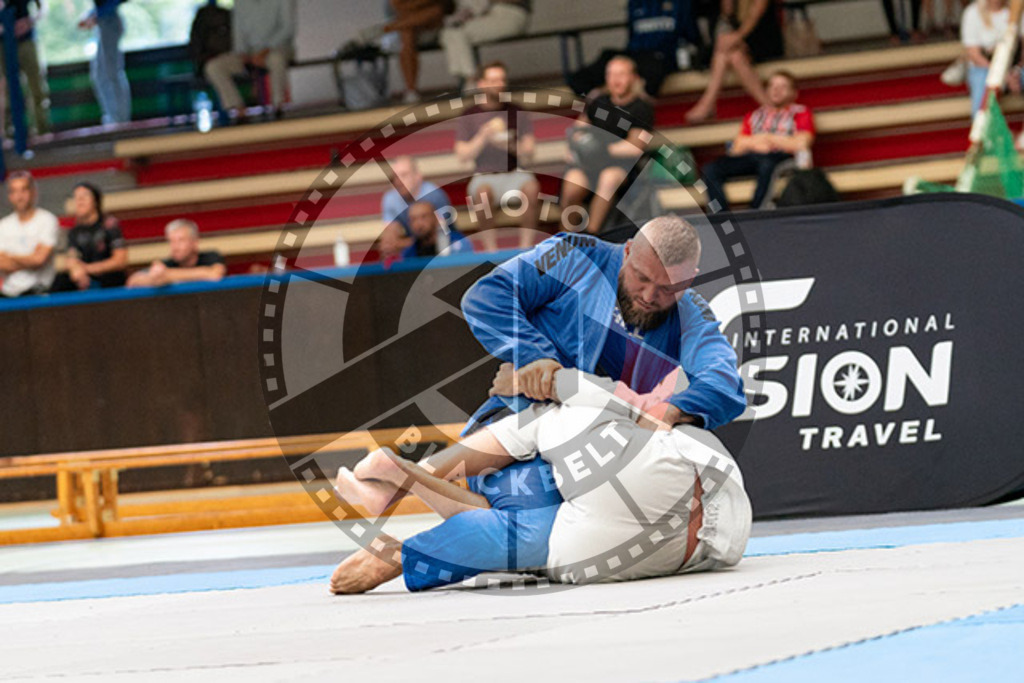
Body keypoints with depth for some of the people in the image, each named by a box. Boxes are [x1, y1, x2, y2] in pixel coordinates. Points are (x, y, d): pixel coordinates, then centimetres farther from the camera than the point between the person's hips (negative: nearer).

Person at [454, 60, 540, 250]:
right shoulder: (469, 117, 8)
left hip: (515, 173, 1)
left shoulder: (518, 113, 10)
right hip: (485, 176, -1)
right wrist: (483, 137, -14)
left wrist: (511, 146, -16)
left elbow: (528, 157, 5)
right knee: (482, 192, -37)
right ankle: (490, 250, -31)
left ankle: (526, 246, -28)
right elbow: (463, 155, -1)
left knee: (531, 187, -33)